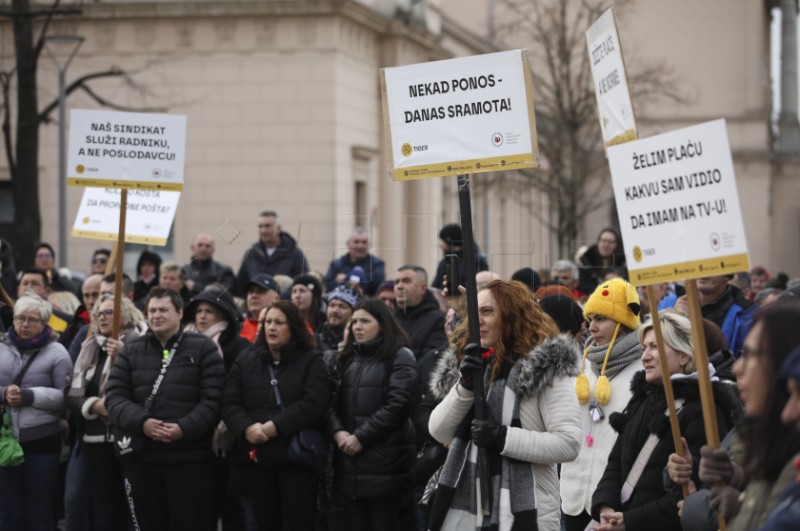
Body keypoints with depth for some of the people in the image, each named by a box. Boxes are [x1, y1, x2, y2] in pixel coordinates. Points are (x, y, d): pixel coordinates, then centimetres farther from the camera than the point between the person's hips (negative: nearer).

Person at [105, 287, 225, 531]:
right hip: (141, 459, 3)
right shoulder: (130, 352, 12)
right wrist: (141, 422, -15)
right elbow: (115, 397, 3)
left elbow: (213, 400, -5)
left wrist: (184, 428, -19)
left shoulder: (203, 348, 3)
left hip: (190, 460, -3)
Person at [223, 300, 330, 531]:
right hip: (256, 455, 4)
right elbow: (230, 403, 4)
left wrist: (275, 426, -20)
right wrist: (246, 428, -17)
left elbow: (314, 403, -13)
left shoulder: (311, 361, 2)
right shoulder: (245, 361, 13)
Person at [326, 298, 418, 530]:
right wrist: (337, 431, -9)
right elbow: (333, 400, 10)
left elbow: (397, 406, -13)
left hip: (385, 461, -6)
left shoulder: (400, 357, -2)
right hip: (351, 463, 6)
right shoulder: (347, 359, 19)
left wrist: (361, 437, -14)